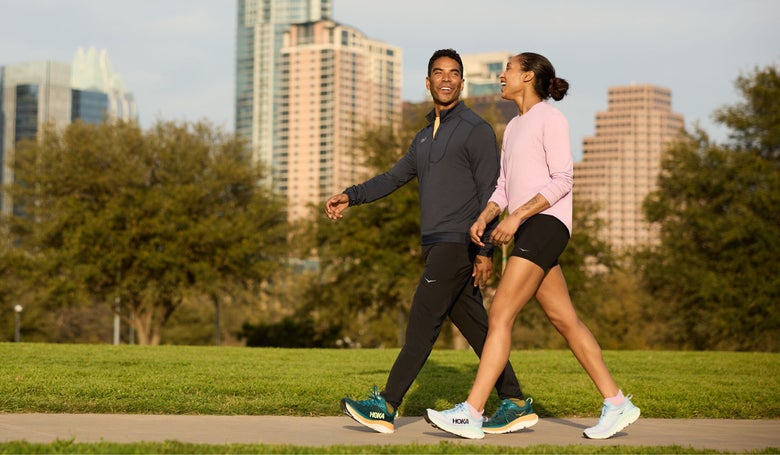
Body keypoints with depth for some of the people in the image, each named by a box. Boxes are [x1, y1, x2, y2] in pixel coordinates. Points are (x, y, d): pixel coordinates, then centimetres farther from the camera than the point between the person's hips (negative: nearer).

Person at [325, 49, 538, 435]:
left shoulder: (476, 130, -5)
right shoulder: (425, 136, 21)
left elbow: (489, 192, -10)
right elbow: (394, 178, 25)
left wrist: (486, 250, -17)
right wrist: (350, 197, 13)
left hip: (457, 244, -8)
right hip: (437, 245, 8)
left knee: (422, 321, -9)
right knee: (475, 327, 7)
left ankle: (385, 406, -7)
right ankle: (516, 405, 10)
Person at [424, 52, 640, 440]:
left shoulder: (550, 118, -4)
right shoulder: (513, 127, 22)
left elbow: (562, 180, -12)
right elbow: (504, 186, 20)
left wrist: (517, 216, -19)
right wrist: (484, 217, 1)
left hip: (546, 222, -9)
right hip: (526, 231, 9)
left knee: (500, 315, -14)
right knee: (565, 321, 7)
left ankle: (470, 414, -16)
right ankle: (616, 404, 11)